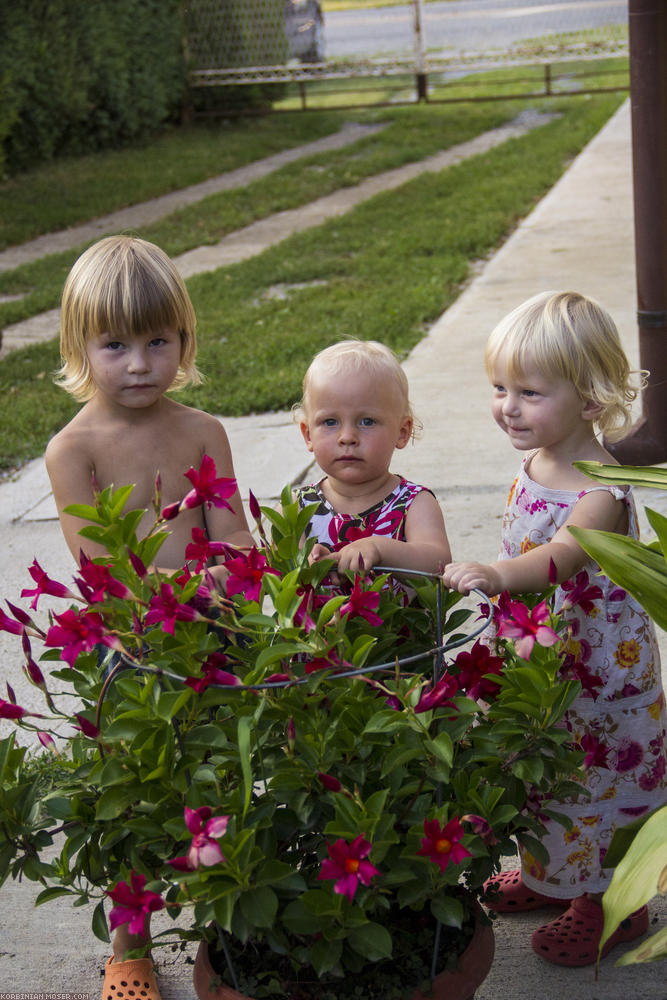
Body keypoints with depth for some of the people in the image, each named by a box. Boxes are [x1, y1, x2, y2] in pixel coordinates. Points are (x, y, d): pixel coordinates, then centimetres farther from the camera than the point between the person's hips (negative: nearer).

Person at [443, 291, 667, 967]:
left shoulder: (601, 490, -27)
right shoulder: (534, 464, -1)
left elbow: (561, 557, -46)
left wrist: (497, 574, -63)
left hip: (599, 669, -8)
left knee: (599, 774, 8)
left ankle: (611, 900, 29)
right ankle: (553, 873, 45)